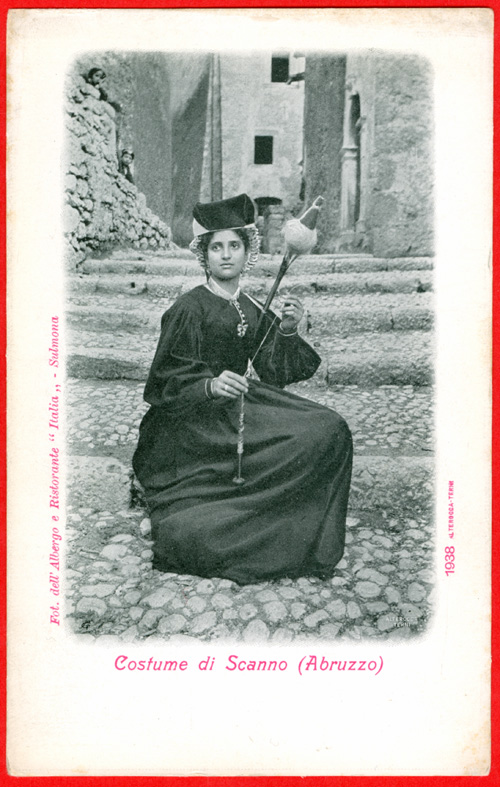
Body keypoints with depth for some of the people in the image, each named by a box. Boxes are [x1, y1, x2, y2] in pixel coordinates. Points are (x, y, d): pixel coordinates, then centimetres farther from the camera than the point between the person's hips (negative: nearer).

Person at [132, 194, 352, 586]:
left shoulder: (254, 312, 11)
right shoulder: (189, 309, -8)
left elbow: (274, 374, 6)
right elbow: (167, 382, -12)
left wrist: (287, 331, -10)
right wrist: (210, 385, -31)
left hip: (241, 406, 6)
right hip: (196, 422, -6)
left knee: (330, 431, -14)